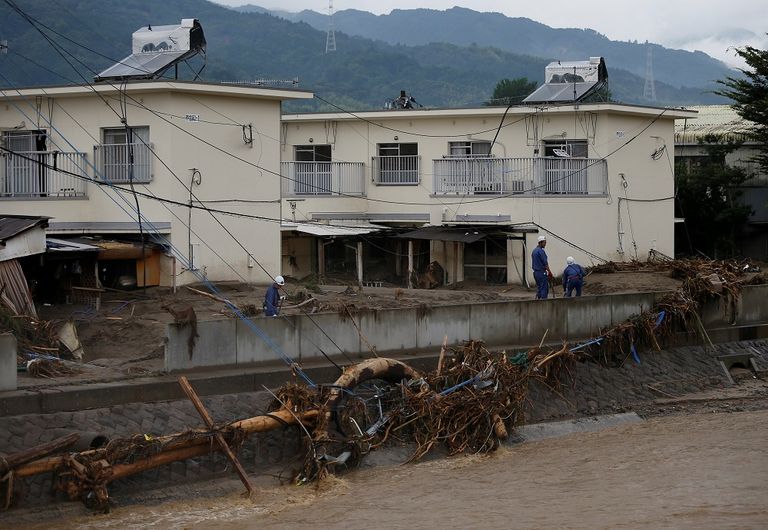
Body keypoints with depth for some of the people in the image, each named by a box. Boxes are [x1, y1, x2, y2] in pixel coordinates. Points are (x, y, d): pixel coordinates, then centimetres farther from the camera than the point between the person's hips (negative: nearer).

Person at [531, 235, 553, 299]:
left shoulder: (534, 251, 14)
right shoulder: (541, 251, -15)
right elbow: (545, 263, -16)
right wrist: (550, 273, -10)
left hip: (535, 272, 9)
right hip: (541, 272, -9)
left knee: (539, 288, 13)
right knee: (544, 289, -6)